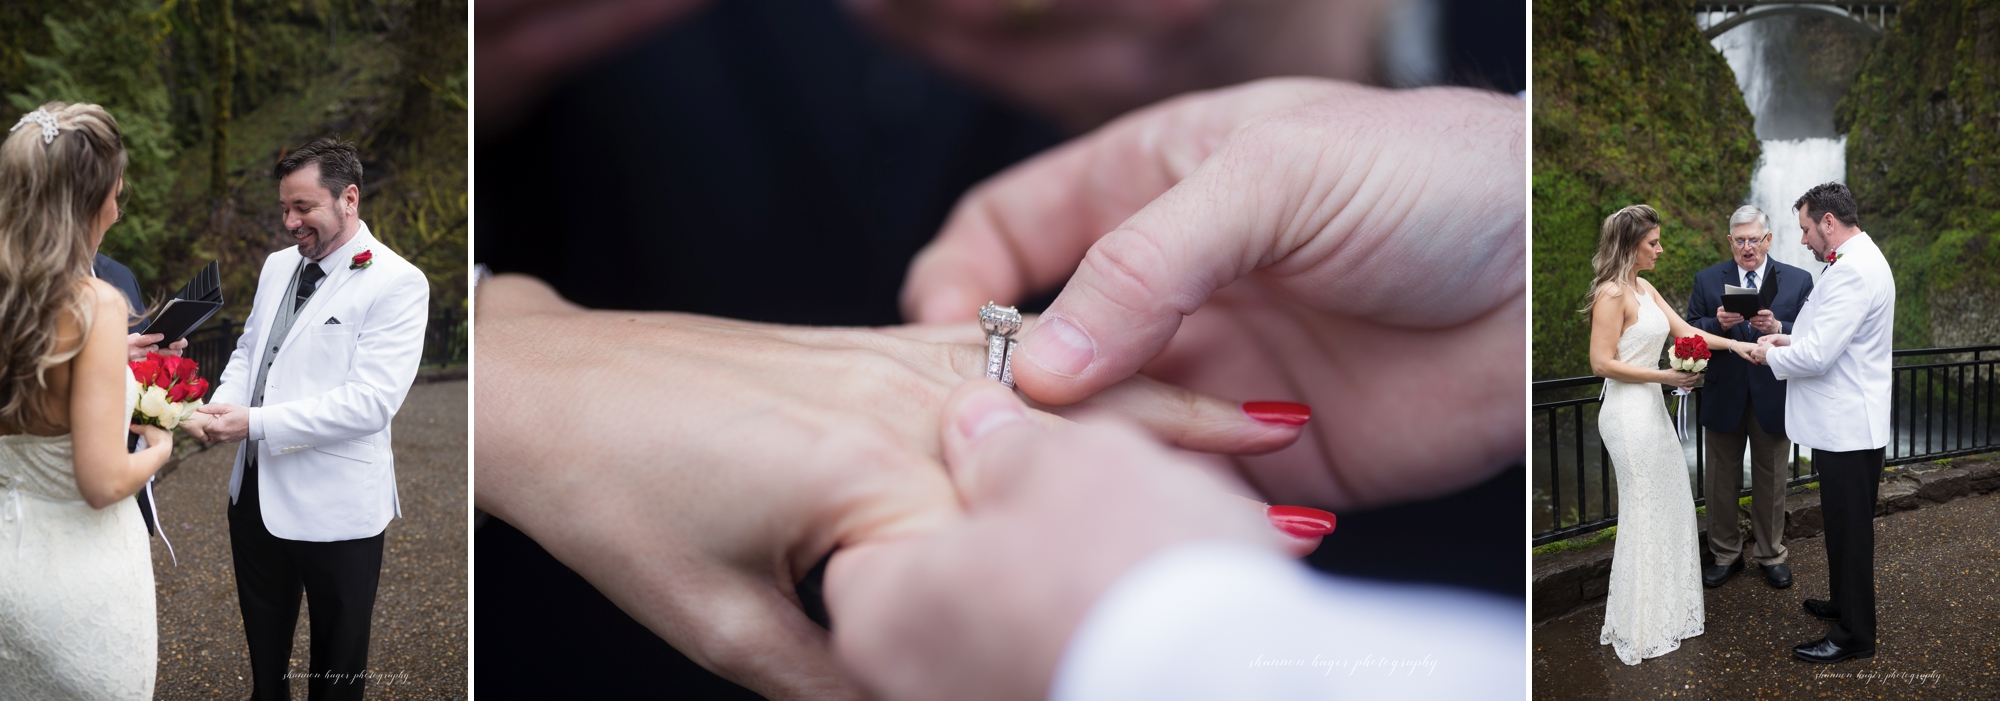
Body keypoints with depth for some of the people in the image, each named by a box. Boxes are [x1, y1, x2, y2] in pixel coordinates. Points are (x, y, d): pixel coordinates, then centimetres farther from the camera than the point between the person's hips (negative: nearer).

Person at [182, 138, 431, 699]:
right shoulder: (278, 266, 9)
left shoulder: (397, 283, -15)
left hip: (333, 506, -7)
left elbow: (372, 400, -22)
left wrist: (255, 422, -23)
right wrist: (221, 407, -6)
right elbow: (247, 351, 17)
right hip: (256, 489, 7)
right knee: (263, 644, 22)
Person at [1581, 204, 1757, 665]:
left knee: (1670, 506, 15)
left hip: (1651, 409, 9)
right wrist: (1666, 376, -17)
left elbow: (1684, 331, 12)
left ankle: (1663, 607, 29)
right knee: (1644, 514, 0)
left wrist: (1735, 344, 0)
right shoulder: (1612, 293, -17)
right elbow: (1602, 363, -20)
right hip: (1629, 413, -9)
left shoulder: (1644, 289, 12)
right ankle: (1639, 627, 13)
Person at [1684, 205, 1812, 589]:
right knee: (1721, 481, 9)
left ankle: (1771, 555, 26)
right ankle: (1725, 555, 23)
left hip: (1773, 397, 0)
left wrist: (1777, 327, -24)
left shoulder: (1798, 281, 0)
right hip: (1723, 396, 1)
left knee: (1771, 481, 11)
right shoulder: (1707, 280, 2)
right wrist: (1717, 324, -21)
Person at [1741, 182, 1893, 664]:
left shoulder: (1852, 271, -22)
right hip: (1847, 422, 11)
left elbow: (1818, 356, -25)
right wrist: (1789, 339, 8)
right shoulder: (1856, 261, 13)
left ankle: (1855, 636, 10)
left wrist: (1770, 355, -8)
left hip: (1849, 427, -11)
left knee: (1851, 530, 0)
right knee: (1845, 524, 22)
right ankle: (1844, 605, 36)